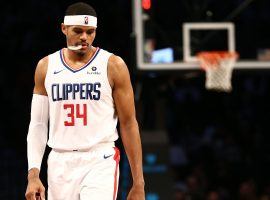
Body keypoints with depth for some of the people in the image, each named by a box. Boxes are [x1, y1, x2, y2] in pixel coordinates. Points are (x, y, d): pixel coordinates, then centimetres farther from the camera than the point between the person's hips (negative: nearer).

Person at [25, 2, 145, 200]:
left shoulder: (113, 65, -1)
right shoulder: (46, 66, 8)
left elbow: (129, 124, 0)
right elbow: (38, 124, 10)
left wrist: (138, 183, -3)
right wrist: (33, 174, -1)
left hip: (100, 162, -3)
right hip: (60, 164, 4)